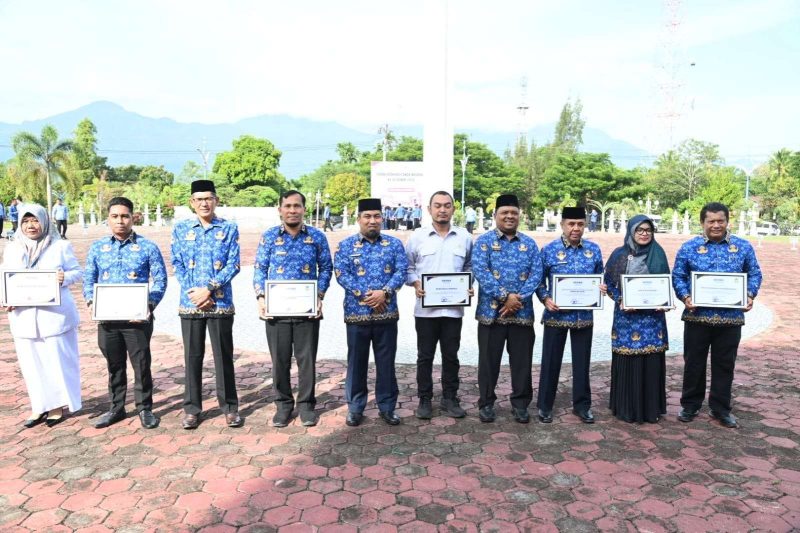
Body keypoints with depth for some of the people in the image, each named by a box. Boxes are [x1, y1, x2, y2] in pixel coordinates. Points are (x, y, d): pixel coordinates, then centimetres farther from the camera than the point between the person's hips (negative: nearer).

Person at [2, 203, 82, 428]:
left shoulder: (61, 246, -3)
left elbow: (77, 271, -1)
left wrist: (65, 278, -23)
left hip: (55, 315, -4)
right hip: (24, 317, 4)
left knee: (57, 361, 4)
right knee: (32, 363, 11)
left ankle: (58, 405, 19)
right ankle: (40, 406, 23)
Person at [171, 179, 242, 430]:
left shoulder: (229, 228, 1)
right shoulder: (180, 229, 7)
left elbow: (233, 265, -4)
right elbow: (177, 265, 5)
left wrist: (209, 289, -13)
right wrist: (192, 292, -8)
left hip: (221, 303, -1)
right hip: (189, 304, 2)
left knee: (224, 356, 5)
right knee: (192, 357, 9)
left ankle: (230, 407, 17)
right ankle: (191, 408, 22)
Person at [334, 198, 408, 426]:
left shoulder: (394, 243, 7)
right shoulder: (346, 245, 4)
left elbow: (401, 271, -2)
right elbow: (341, 274, -7)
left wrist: (384, 292, -18)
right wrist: (365, 295, -16)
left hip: (387, 314, 1)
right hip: (357, 314, -1)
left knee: (386, 362, 8)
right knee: (356, 362, 8)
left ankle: (387, 407, 21)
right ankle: (355, 407, 21)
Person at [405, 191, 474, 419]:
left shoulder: (464, 237, 6)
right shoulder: (417, 236, 1)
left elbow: (470, 267, 14)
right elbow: (407, 267, 6)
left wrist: (468, 286, -3)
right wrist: (415, 283, -11)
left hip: (454, 308, 1)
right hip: (425, 308, -1)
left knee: (451, 356, 10)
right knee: (425, 356, 8)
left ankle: (450, 398, 24)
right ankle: (425, 399, 21)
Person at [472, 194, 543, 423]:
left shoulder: (529, 243, 10)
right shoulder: (484, 241, 0)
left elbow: (536, 274, 0)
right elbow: (480, 272, -12)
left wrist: (518, 298, -14)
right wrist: (505, 296, -18)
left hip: (522, 312, 3)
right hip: (491, 311, -2)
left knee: (522, 361, 9)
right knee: (489, 360, 7)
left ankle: (520, 404, 23)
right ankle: (486, 403, 21)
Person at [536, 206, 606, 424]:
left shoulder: (594, 249, 4)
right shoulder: (549, 250, -5)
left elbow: (600, 276, 13)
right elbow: (539, 281, 0)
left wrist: (602, 287, -8)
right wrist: (546, 299, -15)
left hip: (584, 315, 3)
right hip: (556, 315, -2)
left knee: (582, 362, 12)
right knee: (551, 361, 7)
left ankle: (582, 405, 28)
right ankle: (545, 405, 21)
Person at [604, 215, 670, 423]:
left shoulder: (659, 253, 5)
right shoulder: (619, 254, 0)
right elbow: (608, 283, 3)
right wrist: (620, 301, -12)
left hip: (652, 315, 2)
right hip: (626, 315, -1)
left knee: (652, 361, 4)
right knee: (627, 361, 1)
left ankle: (651, 408, 18)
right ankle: (626, 408, 14)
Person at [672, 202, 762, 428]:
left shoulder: (743, 247, 5)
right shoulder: (689, 247, 1)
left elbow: (754, 274, 9)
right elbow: (678, 277, 2)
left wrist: (750, 295, -9)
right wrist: (685, 297, -14)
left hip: (731, 317, 1)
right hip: (697, 316, -1)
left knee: (725, 365, 11)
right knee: (693, 363, 9)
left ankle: (720, 408, 25)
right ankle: (690, 405, 24)